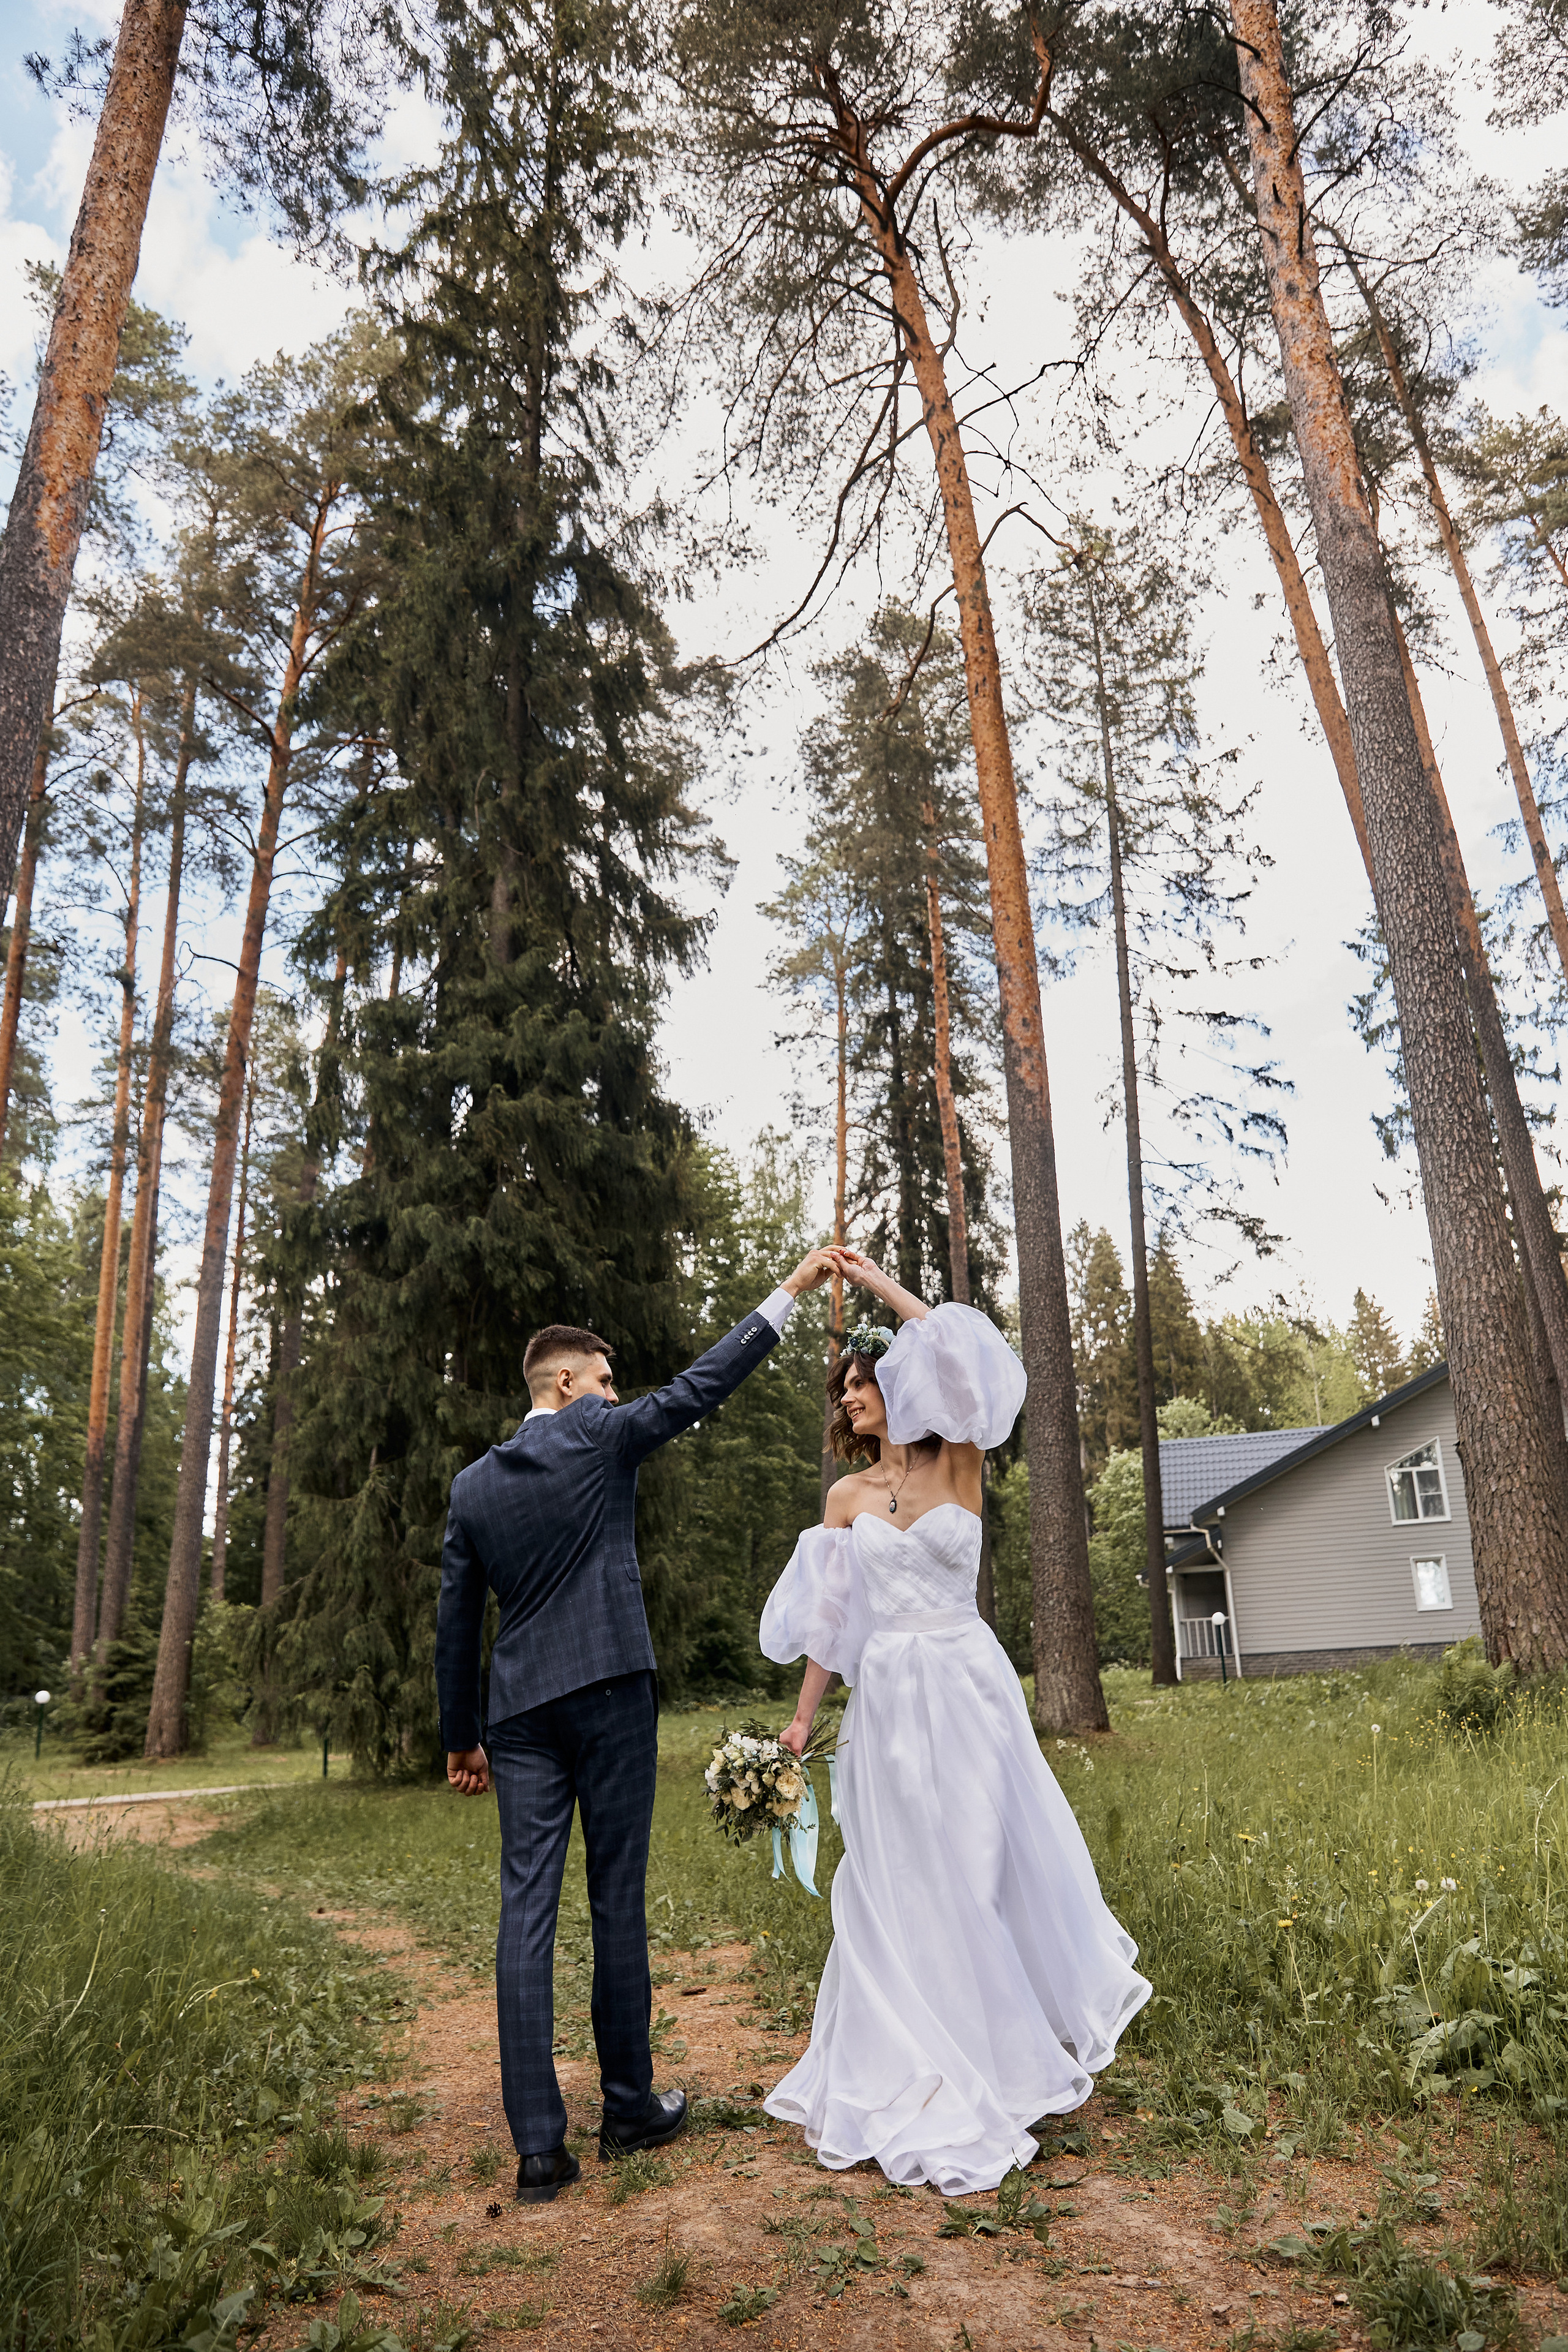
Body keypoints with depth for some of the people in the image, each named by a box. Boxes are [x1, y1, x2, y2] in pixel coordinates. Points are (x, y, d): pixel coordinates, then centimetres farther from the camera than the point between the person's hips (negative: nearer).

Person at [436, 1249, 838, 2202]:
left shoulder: (473, 1485, 10)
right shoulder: (602, 1436, -4)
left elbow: (456, 1622, 12)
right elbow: (705, 1384, -2)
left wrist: (461, 1737, 20)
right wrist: (790, 1292, 5)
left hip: (520, 1713, 4)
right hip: (610, 1694, -4)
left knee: (527, 1912, 3)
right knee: (618, 1901, 7)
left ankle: (540, 2144, 6)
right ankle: (630, 2107, 20)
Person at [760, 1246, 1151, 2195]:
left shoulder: (958, 1465, -2)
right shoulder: (846, 1497, 7)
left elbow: (966, 1354, -18)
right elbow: (830, 1618, 9)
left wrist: (882, 1284, -14)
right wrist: (803, 1717, 7)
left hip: (964, 1689, -2)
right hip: (886, 1700, 2)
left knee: (979, 1870, 4)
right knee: (899, 1887, 7)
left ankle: (1002, 2053, 25)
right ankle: (922, 2081, 21)